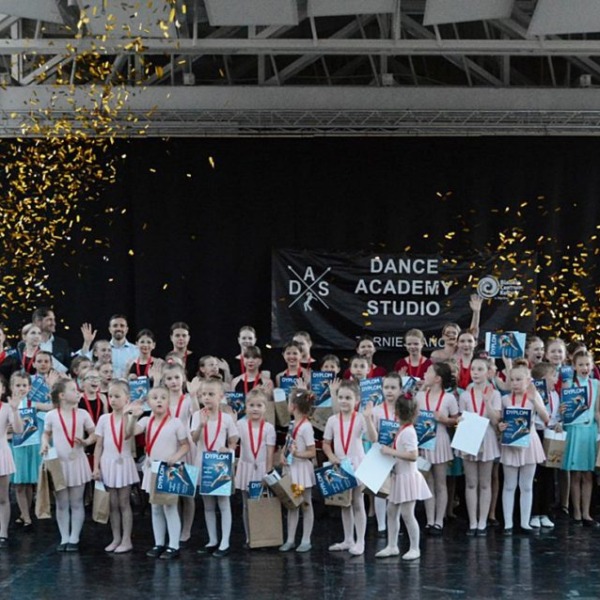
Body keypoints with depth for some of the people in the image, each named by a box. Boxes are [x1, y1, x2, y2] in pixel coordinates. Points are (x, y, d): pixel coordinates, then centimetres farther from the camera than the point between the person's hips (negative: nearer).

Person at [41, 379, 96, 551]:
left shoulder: (82, 414, -3)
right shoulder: (51, 415, -4)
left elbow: (94, 435, 5)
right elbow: (46, 434, 12)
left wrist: (86, 442, -15)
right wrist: (44, 444, -7)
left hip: (77, 462, 0)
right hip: (58, 463, 0)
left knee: (76, 503, 6)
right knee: (62, 503, 8)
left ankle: (74, 539, 13)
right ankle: (64, 538, 17)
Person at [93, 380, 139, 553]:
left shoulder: (130, 418, -5)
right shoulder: (104, 419, 3)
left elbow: (127, 435, -26)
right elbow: (99, 445, 6)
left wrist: (127, 414, -28)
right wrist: (96, 467, 1)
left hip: (124, 463, -3)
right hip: (108, 464, 3)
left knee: (124, 503, 1)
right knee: (113, 504, 9)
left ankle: (126, 540, 5)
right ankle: (116, 539, 16)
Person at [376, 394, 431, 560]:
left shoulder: (408, 431, -19)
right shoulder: (403, 430, 10)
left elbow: (413, 455, -26)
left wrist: (391, 452, -23)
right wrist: (389, 448, 9)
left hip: (408, 477, -10)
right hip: (399, 476, 10)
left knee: (407, 514, -4)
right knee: (392, 511, 13)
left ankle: (415, 548, 5)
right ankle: (392, 546, 21)